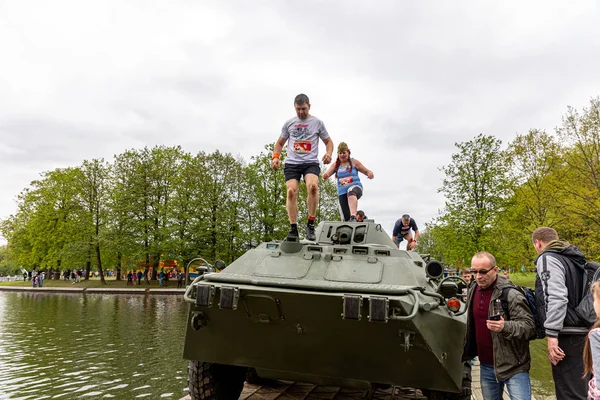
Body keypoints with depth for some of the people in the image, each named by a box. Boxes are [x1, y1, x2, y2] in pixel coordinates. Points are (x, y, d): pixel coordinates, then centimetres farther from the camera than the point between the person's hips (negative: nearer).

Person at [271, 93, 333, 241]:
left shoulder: (317, 122, 9)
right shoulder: (289, 123, 14)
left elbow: (328, 141, 17)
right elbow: (280, 143, 22)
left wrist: (329, 153, -5)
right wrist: (275, 156, 4)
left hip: (311, 162, -2)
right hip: (292, 163, 2)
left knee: (313, 186, -29)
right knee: (291, 191, -17)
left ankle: (310, 225, -16)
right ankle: (293, 229, -8)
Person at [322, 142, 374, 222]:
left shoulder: (354, 162, 7)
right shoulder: (336, 165, 11)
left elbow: (367, 171, 8)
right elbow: (327, 173, -4)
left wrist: (370, 173, -17)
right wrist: (325, 175, -29)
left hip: (355, 187, -4)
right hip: (342, 192, 4)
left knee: (351, 192, -41)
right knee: (346, 217, -6)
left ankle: (353, 217, -57)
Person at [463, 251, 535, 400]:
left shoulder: (511, 294, -17)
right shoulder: (473, 291, 5)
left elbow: (529, 326, -20)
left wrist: (505, 327, -37)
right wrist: (468, 353, 19)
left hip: (513, 367, -7)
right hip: (486, 366, 7)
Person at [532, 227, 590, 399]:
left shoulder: (548, 259, -10)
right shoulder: (574, 259, 18)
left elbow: (556, 298, -22)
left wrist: (552, 335, -23)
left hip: (568, 335, -9)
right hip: (584, 332, 9)